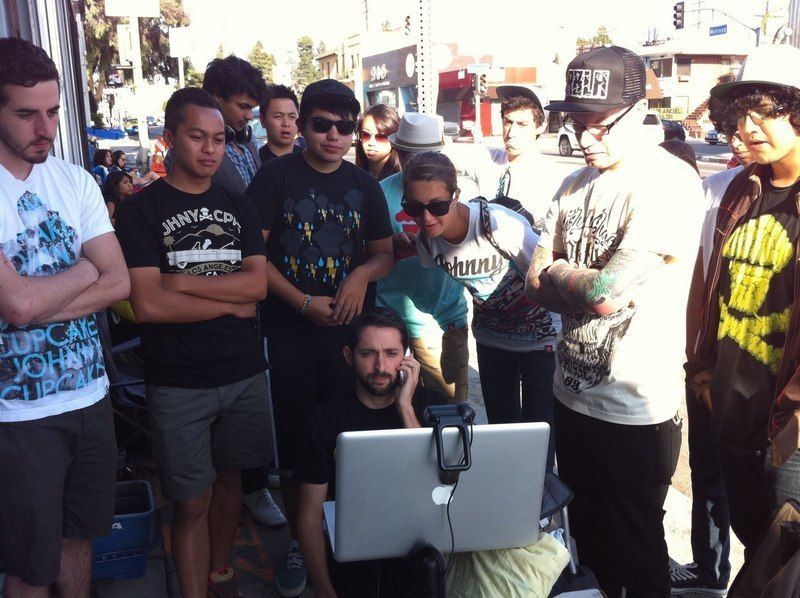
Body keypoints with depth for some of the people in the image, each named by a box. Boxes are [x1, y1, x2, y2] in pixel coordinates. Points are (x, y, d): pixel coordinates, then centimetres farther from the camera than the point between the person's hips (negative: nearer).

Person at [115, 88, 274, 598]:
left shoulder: (239, 206, 8)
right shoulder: (141, 211, -5)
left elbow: (258, 284, -5)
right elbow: (148, 304, -16)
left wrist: (183, 281, -14)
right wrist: (231, 303, -9)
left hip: (245, 373, 4)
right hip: (178, 383, -4)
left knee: (230, 478, 18)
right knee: (192, 502, 3)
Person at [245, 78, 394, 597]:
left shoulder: (364, 185, 8)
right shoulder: (276, 176, -3)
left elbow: (385, 252, 13)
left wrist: (364, 273, -10)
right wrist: (303, 302, -14)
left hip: (351, 327, 3)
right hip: (291, 330, -2)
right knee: (294, 438, 6)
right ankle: (298, 542, 24)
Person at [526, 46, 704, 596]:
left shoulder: (670, 182, -17)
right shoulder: (577, 184, 7)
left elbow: (605, 293, -24)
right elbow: (537, 283, 3)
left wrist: (556, 272, -7)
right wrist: (589, 281, -15)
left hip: (635, 410, -7)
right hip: (573, 395, 7)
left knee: (635, 551, 12)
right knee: (587, 536, 23)